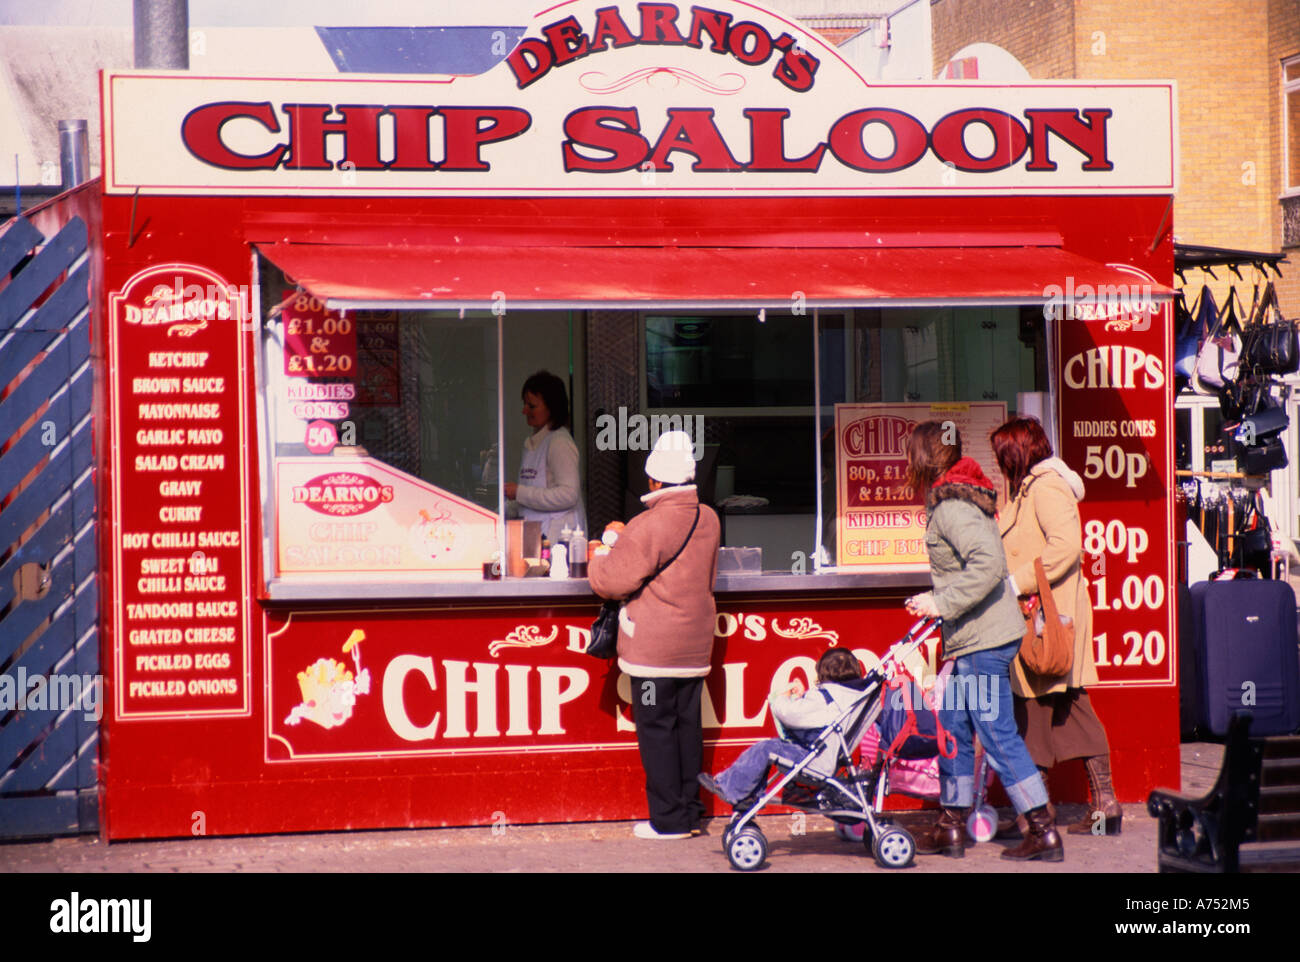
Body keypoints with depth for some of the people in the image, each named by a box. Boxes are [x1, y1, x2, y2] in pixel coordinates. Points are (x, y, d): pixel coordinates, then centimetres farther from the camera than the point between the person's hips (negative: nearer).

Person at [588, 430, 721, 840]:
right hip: (695, 645, 7)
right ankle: (690, 812, 18)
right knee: (688, 725, 13)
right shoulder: (708, 519, 6)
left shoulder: (650, 526, -18)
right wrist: (625, 539, 22)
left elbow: (614, 580, -16)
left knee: (656, 728, 0)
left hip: (654, 648, -7)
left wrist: (598, 559, 9)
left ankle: (669, 818, 3)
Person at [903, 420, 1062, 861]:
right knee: (953, 727, 14)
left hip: (984, 639, -10)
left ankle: (1044, 833, 0)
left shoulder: (952, 506, -16)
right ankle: (952, 828, 21)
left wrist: (943, 603, -21)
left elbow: (989, 565, -27)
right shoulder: (959, 499, 15)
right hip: (973, 639, 10)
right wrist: (937, 601, 14)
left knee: (998, 735, -5)